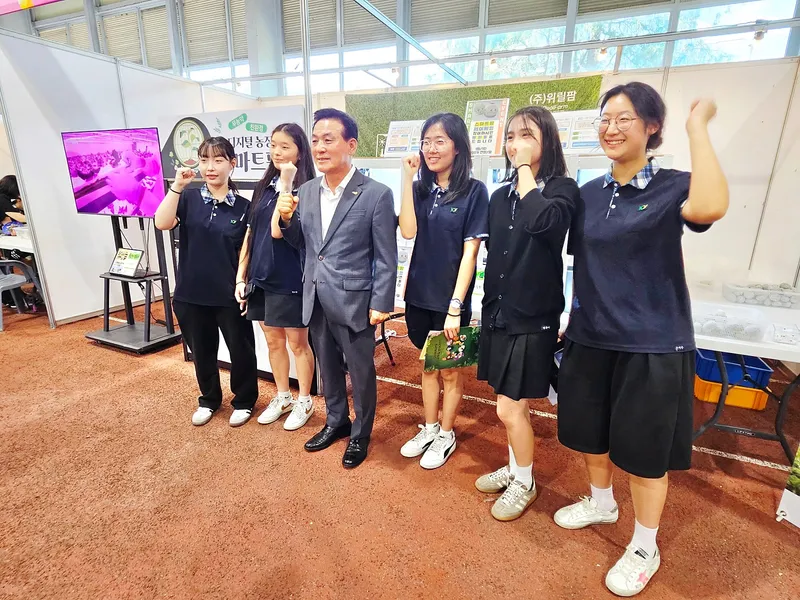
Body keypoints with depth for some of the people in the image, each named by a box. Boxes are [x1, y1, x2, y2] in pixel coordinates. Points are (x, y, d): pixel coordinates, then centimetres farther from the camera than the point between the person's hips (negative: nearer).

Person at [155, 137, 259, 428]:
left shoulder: (243, 207, -2)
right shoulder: (189, 199, 1)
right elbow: (162, 223, -16)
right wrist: (177, 186, -21)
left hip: (229, 295, -2)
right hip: (192, 293, 2)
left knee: (241, 350, 10)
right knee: (201, 351, 17)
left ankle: (244, 401, 32)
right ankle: (209, 399, 39)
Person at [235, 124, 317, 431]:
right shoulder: (264, 186, 9)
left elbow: (278, 230, -22)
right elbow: (250, 233, 9)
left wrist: (286, 185, -20)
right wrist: (241, 276, 7)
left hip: (290, 279, -6)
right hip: (261, 277, 7)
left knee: (298, 343, 7)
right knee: (273, 341, 17)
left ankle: (304, 401, 26)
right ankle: (283, 398, 35)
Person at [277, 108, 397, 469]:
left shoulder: (376, 194, -11)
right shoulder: (305, 191, 5)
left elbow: (386, 258, -10)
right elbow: (301, 244, 13)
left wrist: (381, 304, -12)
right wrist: (287, 219, -6)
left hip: (354, 301, -5)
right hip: (315, 300, 6)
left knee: (361, 373, 11)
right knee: (328, 368, 21)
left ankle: (360, 434, 34)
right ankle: (336, 422, 44)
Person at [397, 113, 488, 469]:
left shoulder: (473, 191, -8)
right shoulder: (422, 190, 5)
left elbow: (470, 252, -12)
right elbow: (408, 232, -12)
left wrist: (456, 306, -16)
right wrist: (408, 178, -11)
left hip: (449, 298, -4)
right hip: (419, 295, 5)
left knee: (450, 369, 12)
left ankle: (446, 436, 32)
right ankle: (429, 429, 37)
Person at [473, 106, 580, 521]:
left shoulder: (562, 189, -7)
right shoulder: (501, 195, 9)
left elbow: (542, 222, -31)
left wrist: (526, 172, -16)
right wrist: (488, 308, 14)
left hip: (533, 317, -6)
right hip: (498, 314, 6)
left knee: (509, 408, 0)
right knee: (511, 404, 18)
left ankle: (524, 485, 26)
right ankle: (514, 469, 39)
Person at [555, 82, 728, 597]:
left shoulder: (672, 187, -8)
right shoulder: (589, 194, 6)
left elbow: (710, 208, -32)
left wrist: (698, 127, -21)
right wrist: (574, 321, 9)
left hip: (651, 343, -5)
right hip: (591, 337, 5)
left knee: (644, 450, 9)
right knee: (590, 433, 19)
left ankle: (645, 548, 34)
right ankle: (601, 503, 48)